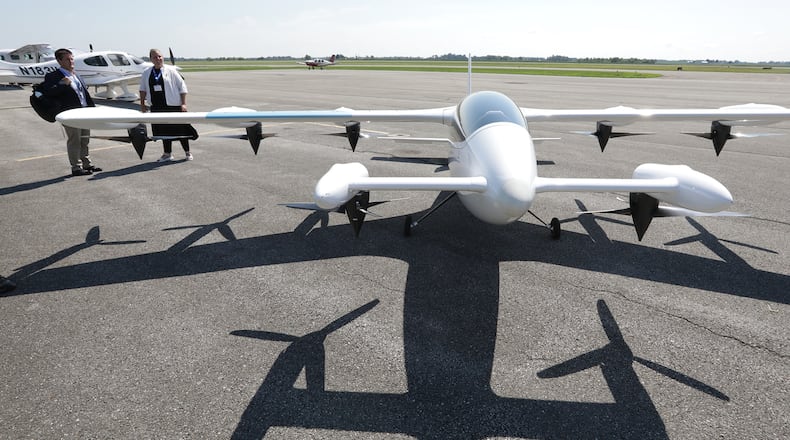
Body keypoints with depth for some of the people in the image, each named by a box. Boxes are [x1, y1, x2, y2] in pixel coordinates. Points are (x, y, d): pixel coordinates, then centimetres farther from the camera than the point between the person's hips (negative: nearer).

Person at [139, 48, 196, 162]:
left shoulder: (171, 70, -3)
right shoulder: (146, 73, 8)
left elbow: (182, 86, -3)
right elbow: (143, 89, 17)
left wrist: (183, 103, -8)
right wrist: (142, 104, 13)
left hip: (173, 106, -3)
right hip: (156, 107, 4)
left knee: (180, 130, 2)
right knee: (163, 131, 9)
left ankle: (187, 152, 17)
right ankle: (167, 154, 21)